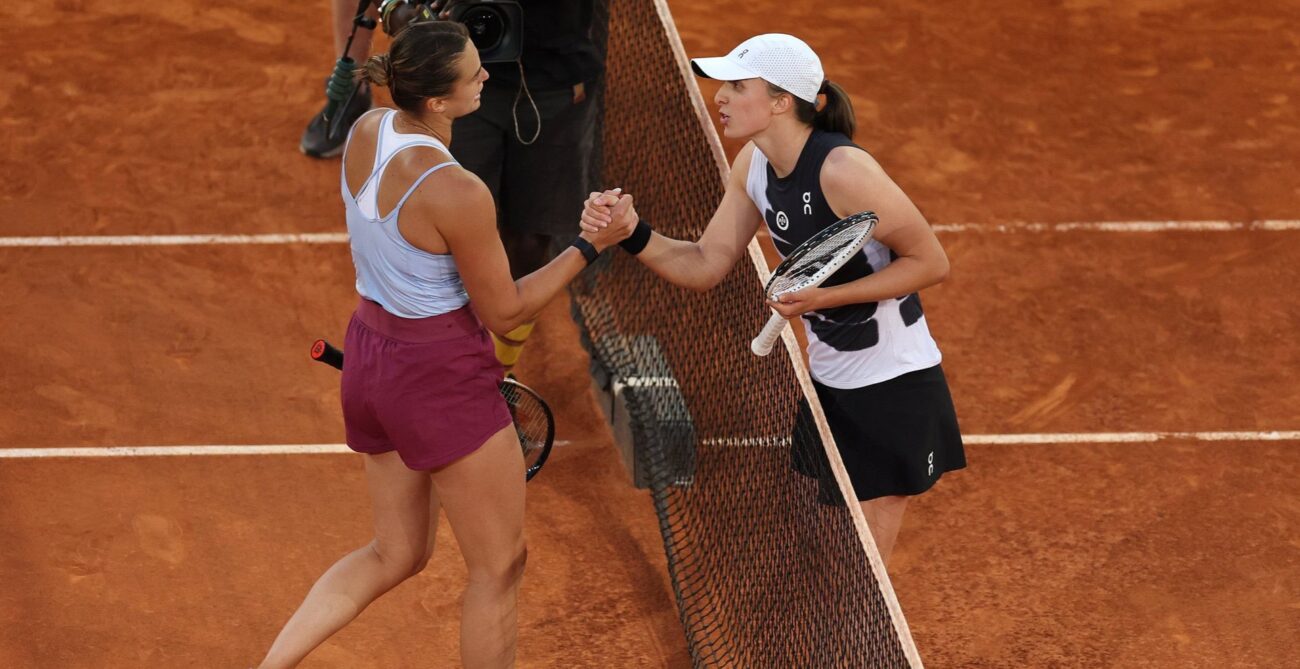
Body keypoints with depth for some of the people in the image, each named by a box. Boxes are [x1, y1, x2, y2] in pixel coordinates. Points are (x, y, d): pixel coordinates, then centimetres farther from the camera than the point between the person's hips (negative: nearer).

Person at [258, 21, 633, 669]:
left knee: (396, 553, 25)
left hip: (370, 352, 8)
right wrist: (588, 246, -12)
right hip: (442, 378, -8)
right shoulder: (457, 192, -27)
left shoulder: (365, 130, -4)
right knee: (499, 566, 11)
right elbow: (504, 311, -14)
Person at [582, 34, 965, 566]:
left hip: (893, 388, -8)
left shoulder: (843, 171, -25)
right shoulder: (752, 165, -1)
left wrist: (823, 297, -25)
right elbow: (705, 266, 2)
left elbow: (930, 261, -19)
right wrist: (633, 233, -16)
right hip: (827, 381, 8)